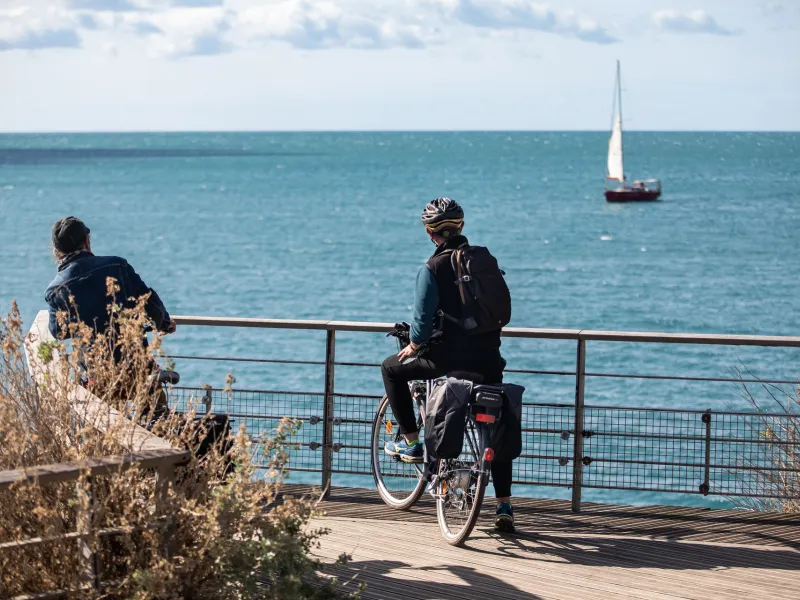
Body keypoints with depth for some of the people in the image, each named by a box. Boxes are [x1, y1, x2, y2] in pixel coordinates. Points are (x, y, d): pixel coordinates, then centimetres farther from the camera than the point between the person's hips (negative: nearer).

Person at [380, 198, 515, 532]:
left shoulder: (433, 269, -9)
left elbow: (423, 320, -11)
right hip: (488, 360, 5)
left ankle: (412, 443, 20)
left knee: (392, 368, 21)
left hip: (448, 359, -5)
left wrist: (414, 346, 9)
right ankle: (504, 507, 14)